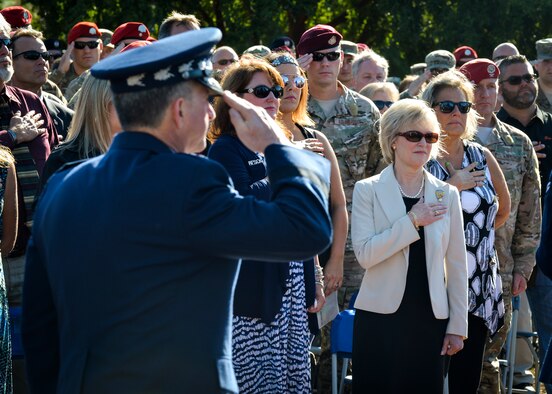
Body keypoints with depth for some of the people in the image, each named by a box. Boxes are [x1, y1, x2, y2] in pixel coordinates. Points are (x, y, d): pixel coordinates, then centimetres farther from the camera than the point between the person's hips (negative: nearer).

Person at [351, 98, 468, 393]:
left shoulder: (446, 194, 7)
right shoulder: (368, 191, -1)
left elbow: (457, 264, 7)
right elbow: (365, 254, -13)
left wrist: (457, 326, 4)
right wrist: (412, 221, -17)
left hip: (430, 319, 2)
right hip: (380, 317, -2)